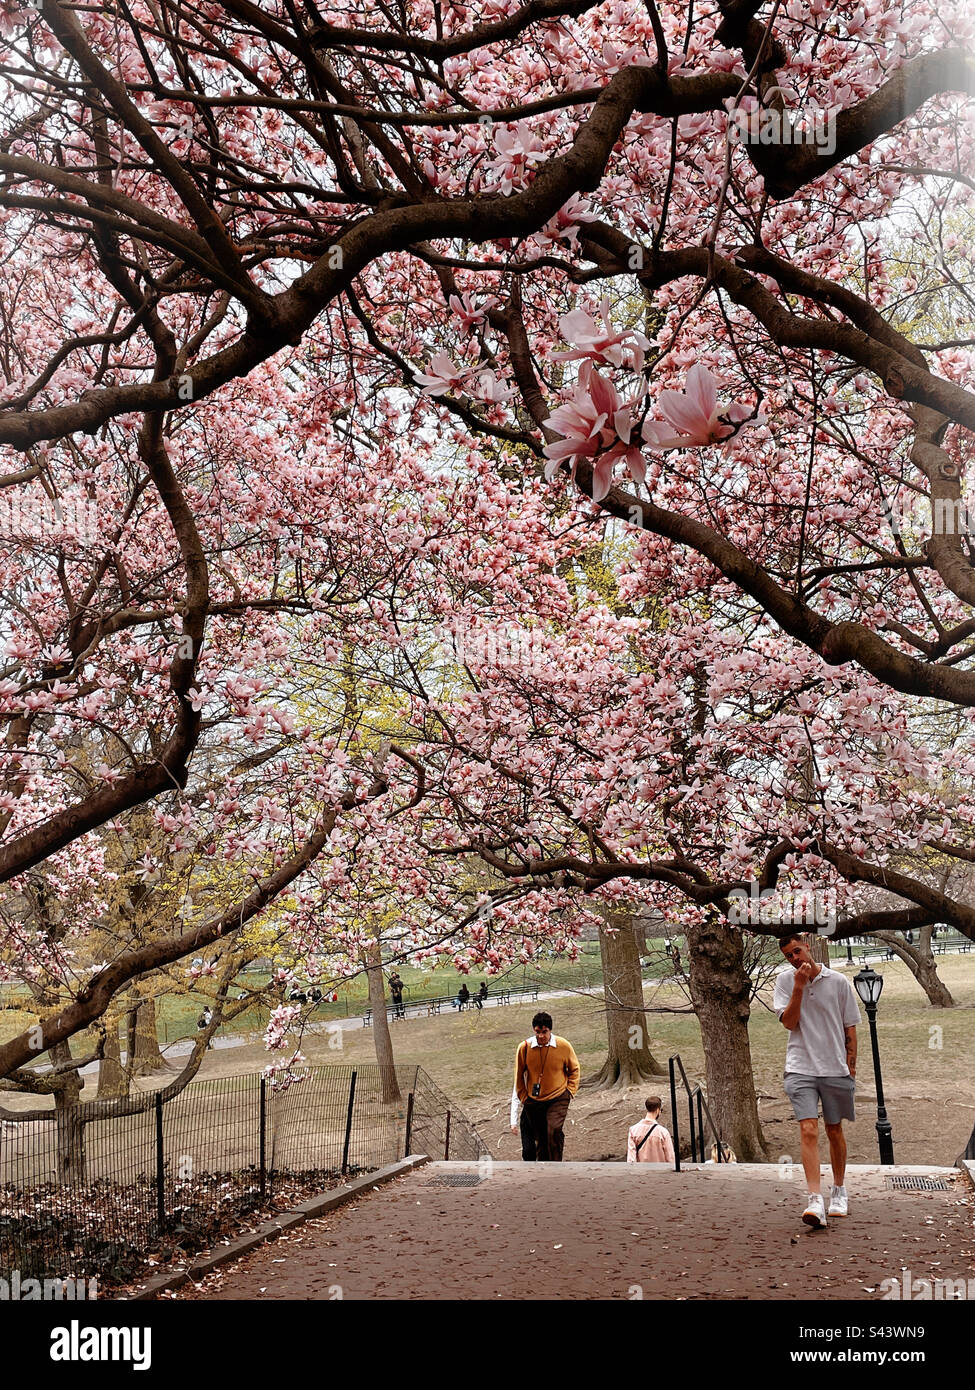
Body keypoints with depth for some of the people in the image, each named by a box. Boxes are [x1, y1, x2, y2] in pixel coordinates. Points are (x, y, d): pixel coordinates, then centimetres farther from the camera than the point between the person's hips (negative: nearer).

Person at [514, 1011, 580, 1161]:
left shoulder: (564, 1045, -10)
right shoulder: (524, 1047, -10)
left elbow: (574, 1069, 7)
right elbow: (518, 1075, 6)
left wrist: (570, 1091, -1)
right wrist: (523, 1097, 6)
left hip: (558, 1098, -2)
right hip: (534, 1101, 2)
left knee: (554, 1130, -22)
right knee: (540, 1139, 9)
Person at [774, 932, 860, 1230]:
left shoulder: (838, 982, 0)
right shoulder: (785, 980, 1)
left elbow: (850, 1027, 7)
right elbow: (789, 1022, -8)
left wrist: (851, 1065, 3)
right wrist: (799, 987, -15)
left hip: (835, 1068, 1)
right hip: (800, 1068, -1)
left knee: (834, 1130, 13)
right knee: (808, 1130, -14)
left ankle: (839, 1191, 33)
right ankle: (815, 1201, -17)